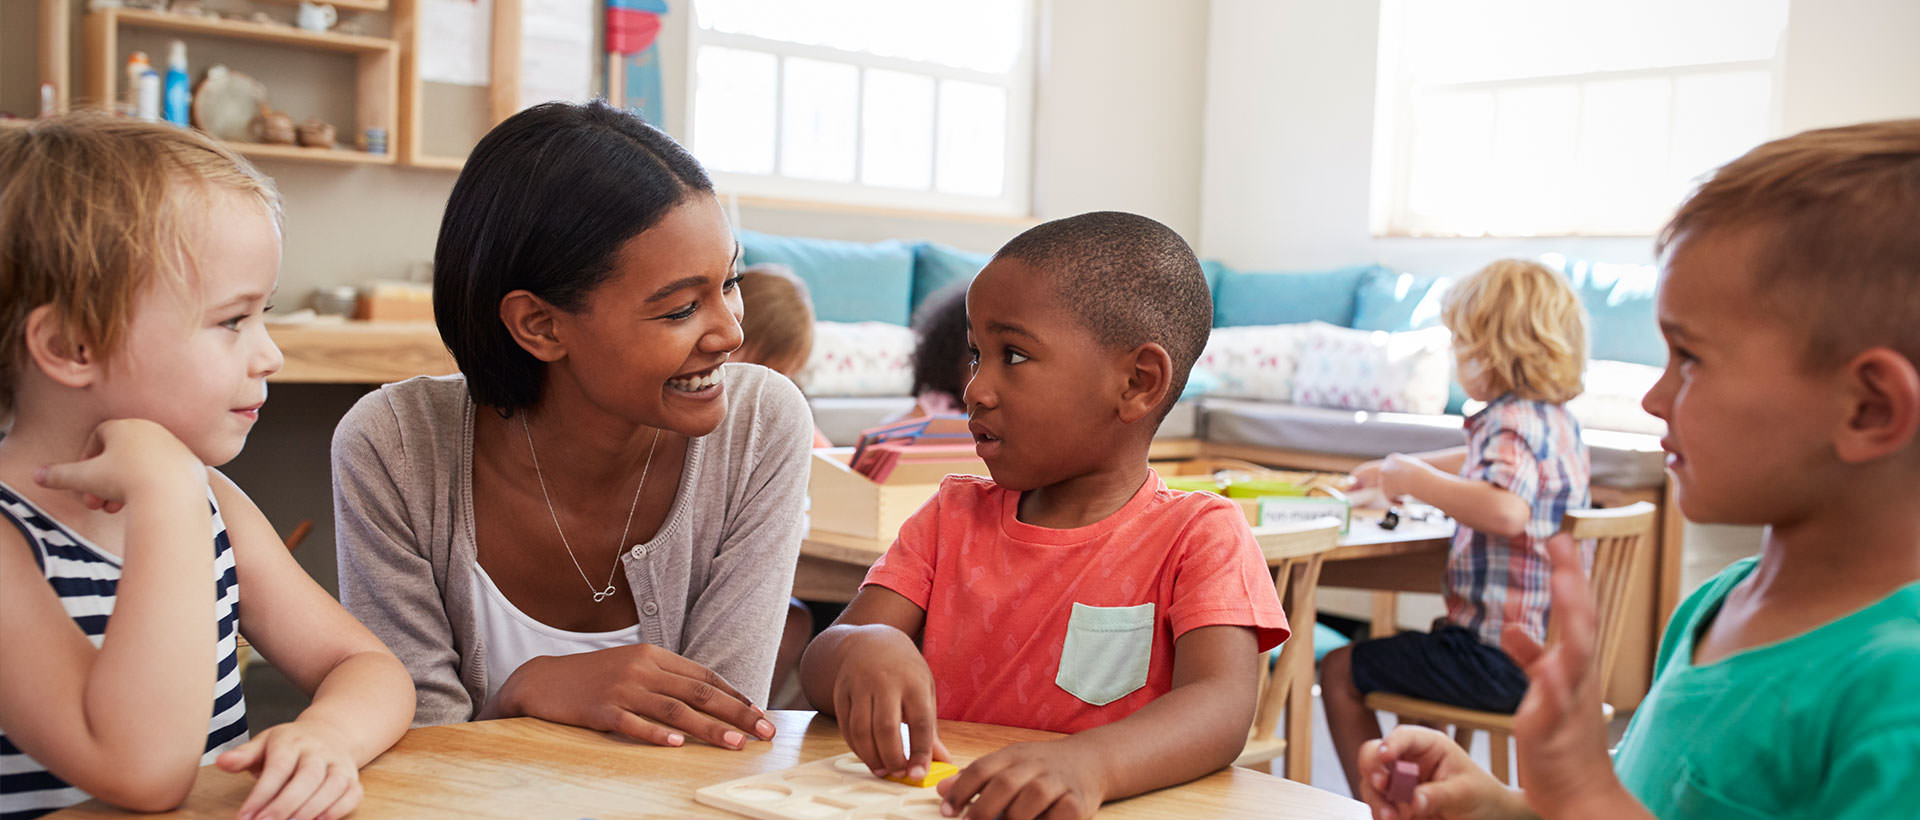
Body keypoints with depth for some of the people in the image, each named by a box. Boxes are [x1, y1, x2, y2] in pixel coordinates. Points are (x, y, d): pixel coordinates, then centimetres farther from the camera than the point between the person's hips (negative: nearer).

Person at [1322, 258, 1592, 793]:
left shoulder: (1511, 422, -21)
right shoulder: (1556, 419, 11)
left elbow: (1506, 510, -42)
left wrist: (1416, 481, -29)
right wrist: (1400, 468, 34)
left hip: (1499, 658, -10)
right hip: (1546, 646, 11)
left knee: (1339, 672, 0)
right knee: (1409, 646, 35)